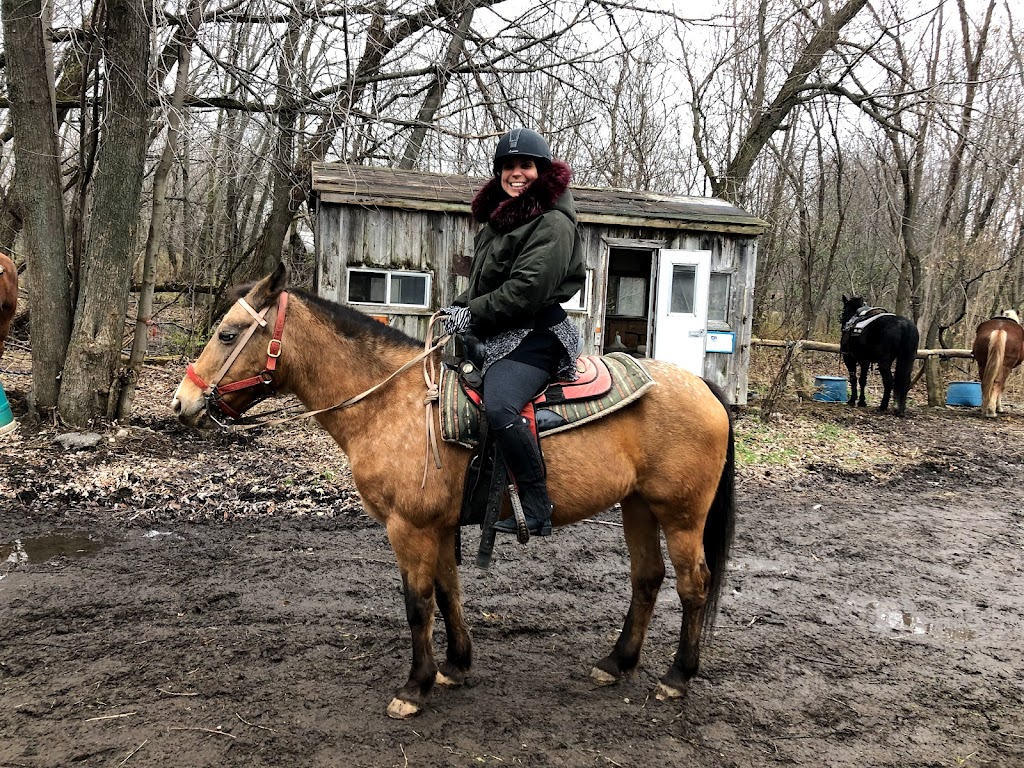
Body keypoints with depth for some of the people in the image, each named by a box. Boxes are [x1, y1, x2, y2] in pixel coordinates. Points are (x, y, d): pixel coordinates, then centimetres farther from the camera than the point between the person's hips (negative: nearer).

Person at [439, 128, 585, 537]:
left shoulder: (553, 223, -11)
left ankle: (537, 509, -26)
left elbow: (526, 290, -21)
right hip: (493, 334, 10)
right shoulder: (499, 216, 17)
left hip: (532, 336, -10)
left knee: (499, 406, -35)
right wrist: (460, 307, 4)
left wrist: (472, 315, -14)